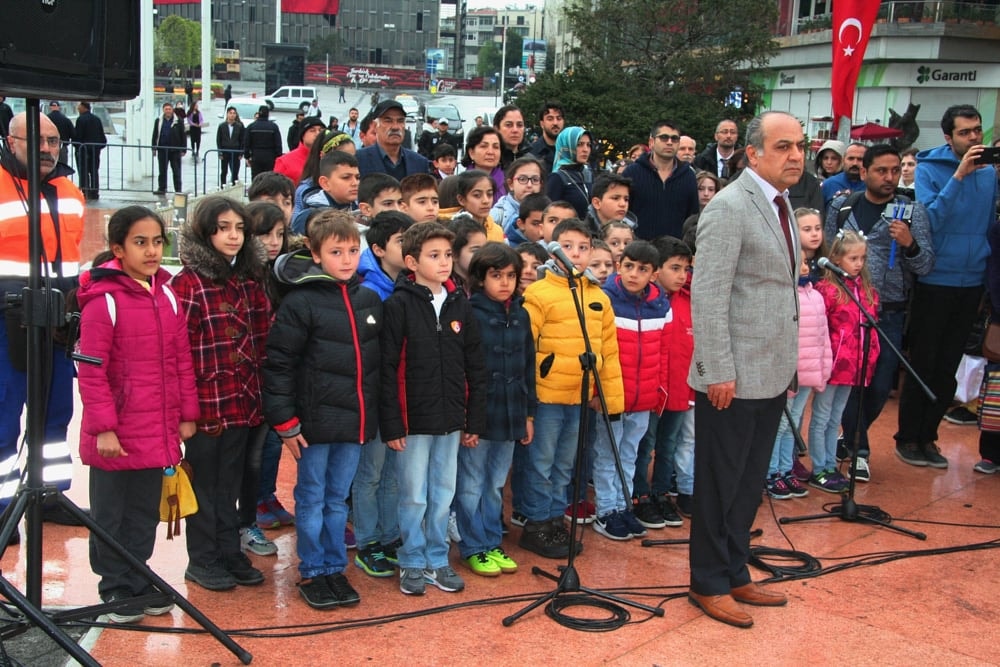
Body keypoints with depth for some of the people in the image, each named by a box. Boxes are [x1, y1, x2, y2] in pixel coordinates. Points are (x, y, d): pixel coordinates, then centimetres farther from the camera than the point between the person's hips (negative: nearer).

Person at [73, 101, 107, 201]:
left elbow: (77, 136, -13)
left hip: (84, 149, -6)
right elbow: (102, 135, 11)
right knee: (94, 171, 9)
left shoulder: (81, 119, -10)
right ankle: (95, 192, 9)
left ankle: (86, 192, -7)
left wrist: (77, 147, -1)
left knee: (84, 171, -3)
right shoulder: (97, 119, 10)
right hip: (95, 149, 6)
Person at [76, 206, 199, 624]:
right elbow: (90, 371, -14)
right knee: (111, 516, 10)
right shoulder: (103, 300, -12)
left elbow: (181, 360, 11)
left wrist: (187, 414, 9)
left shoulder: (166, 295, 8)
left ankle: (137, 583, 31)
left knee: (145, 514, 16)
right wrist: (103, 428, -17)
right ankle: (116, 591, 24)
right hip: (116, 436, -6)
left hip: (156, 432, 6)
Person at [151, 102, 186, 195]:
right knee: (162, 171, 8)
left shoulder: (178, 121, 0)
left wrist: (184, 150, -4)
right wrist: (154, 148, 5)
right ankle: (162, 188, 15)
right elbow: (155, 135, 12)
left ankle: (178, 190, 6)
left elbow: (183, 136, 0)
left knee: (176, 171, 2)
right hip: (162, 150, 3)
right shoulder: (158, 121, 8)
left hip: (175, 150, -3)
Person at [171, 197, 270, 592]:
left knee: (230, 483, 16)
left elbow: (263, 340, 11)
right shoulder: (188, 283, -10)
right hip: (205, 402, -5)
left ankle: (230, 554, 27)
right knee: (204, 482, 9)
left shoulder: (250, 281, 8)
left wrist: (262, 394, 7)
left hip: (242, 401, 5)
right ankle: (202, 560, 22)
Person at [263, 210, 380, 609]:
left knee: (338, 499, 15)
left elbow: (379, 361, 14)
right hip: (315, 420, -4)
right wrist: (285, 422, -12)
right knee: (312, 499, 8)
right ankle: (312, 573, 20)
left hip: (355, 421, 4)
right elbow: (279, 365, -10)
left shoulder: (370, 300, 7)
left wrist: (377, 415, 13)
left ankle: (335, 569, 26)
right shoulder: (300, 302, -10)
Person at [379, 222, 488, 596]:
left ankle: (437, 559, 26)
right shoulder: (400, 305, -8)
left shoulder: (460, 305, 6)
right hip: (413, 420, -4)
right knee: (414, 495, 5)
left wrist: (475, 421, 7)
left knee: (443, 494, 12)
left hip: (451, 420, 4)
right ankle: (412, 563, 20)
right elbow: (387, 368, -11)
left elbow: (476, 368, 9)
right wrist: (392, 424, -13)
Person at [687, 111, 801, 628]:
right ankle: (708, 584, 20)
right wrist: (718, 372, -20)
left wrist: (789, 362, 13)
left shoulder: (780, 203, 13)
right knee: (720, 484, 5)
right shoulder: (729, 208, -14)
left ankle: (735, 573, 31)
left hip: (772, 374, 8)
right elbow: (707, 295, -18)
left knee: (750, 483, 17)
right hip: (734, 377, -8)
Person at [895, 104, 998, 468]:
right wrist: (959, 176, -23)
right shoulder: (929, 169, -8)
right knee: (923, 363, 3)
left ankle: (928, 436, 22)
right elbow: (930, 220, -20)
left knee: (948, 367, 11)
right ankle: (907, 438, 15)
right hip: (935, 283, -4)